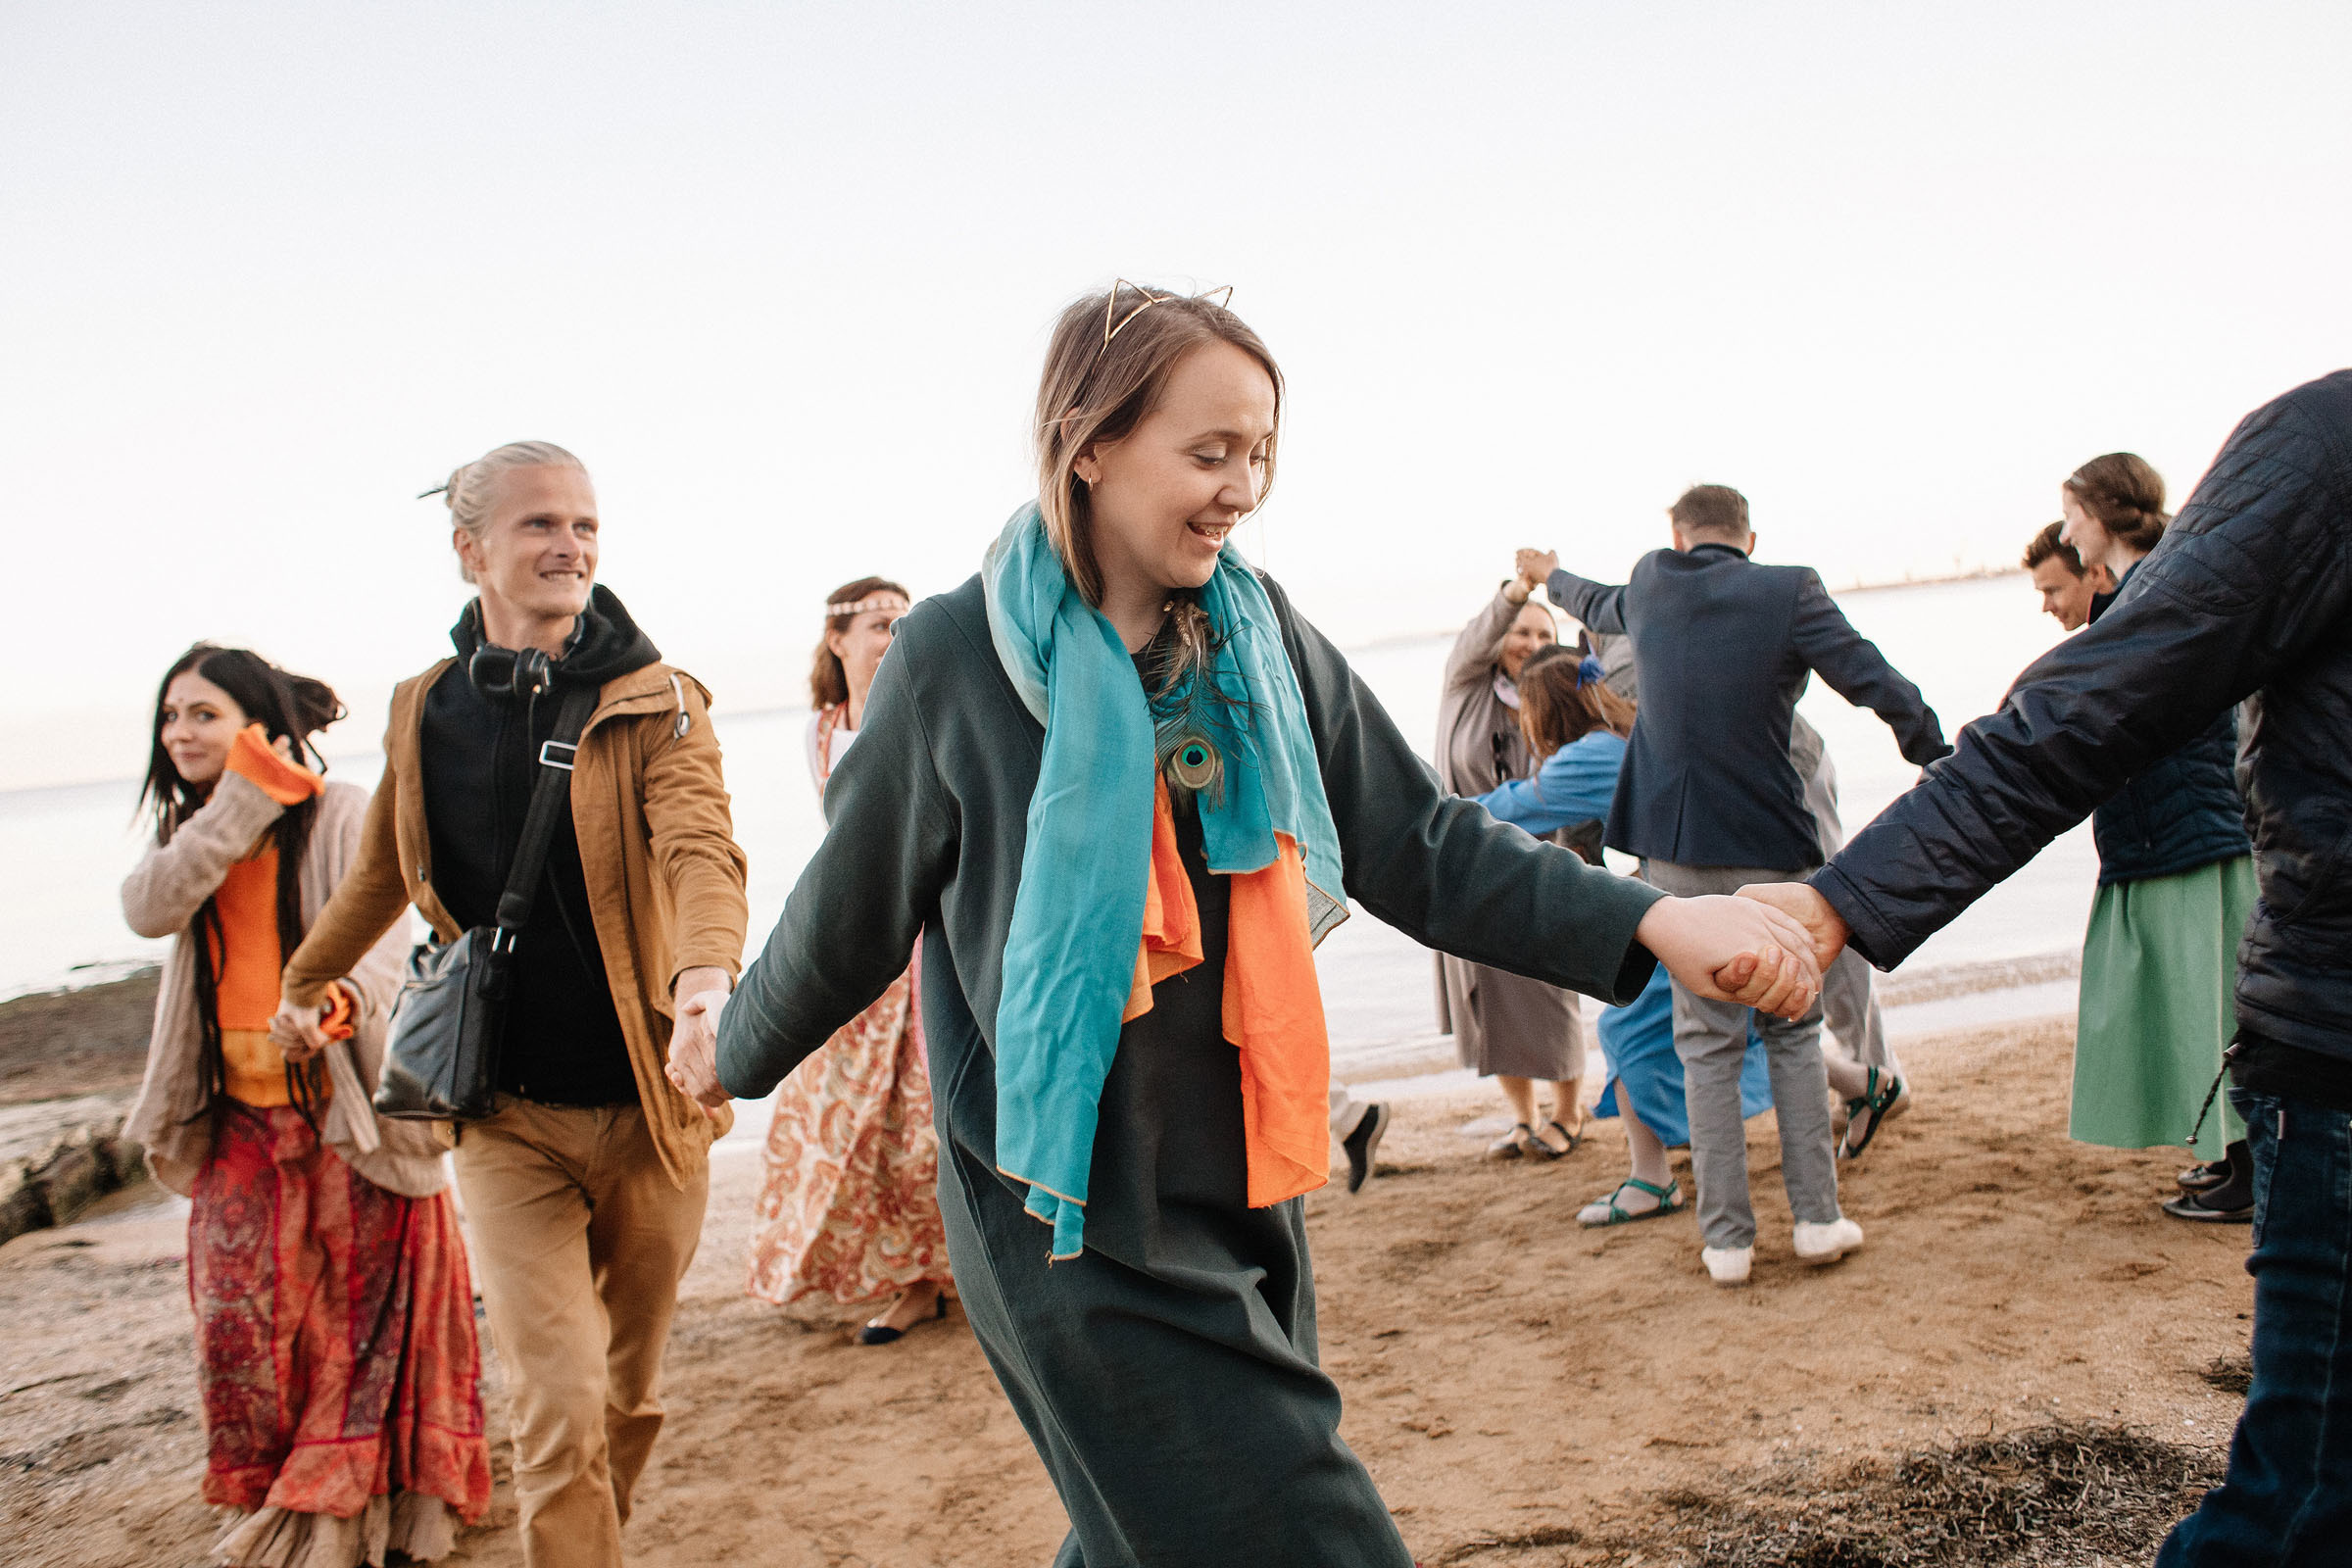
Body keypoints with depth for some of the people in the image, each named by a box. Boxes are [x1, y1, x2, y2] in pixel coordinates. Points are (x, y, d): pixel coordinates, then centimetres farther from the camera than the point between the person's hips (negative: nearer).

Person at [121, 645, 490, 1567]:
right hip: (240, 1114, 5)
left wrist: (338, 998, -39)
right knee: (241, 1315, 6)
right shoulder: (192, 829, 11)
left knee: (368, 1301, 0)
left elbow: (381, 933, -17)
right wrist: (240, 801, -15)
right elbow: (150, 911, -9)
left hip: (346, 1105, -5)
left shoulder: (343, 813, -6)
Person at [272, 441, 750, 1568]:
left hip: (646, 1103, -1)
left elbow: (700, 848, -23)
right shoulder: (425, 713, 4)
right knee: (557, 1409, -8)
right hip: (507, 1115, 1)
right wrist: (305, 981, 34)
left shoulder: (658, 703, -5)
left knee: (630, 1391, 14)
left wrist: (704, 975, -43)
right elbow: (383, 871, 22)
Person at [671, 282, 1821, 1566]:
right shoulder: (956, 659, -11)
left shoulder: (1262, 639, 1)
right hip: (1074, 1224, -5)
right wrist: (737, 1058, 16)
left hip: (1242, 1198, 5)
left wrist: (1650, 924, -11)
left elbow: (1420, 848, 0)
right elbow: (850, 910, 3)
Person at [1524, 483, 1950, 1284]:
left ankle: (1726, 1238, 8)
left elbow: (1601, 607, 29)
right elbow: (1879, 684, -11)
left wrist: (1551, 576, 51)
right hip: (1769, 851, -2)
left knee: (1707, 1043, 7)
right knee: (1793, 1031, 13)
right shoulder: (1790, 592, -5)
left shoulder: (1651, 583, 6)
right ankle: (1816, 1218, 13)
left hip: (1674, 852, 2)